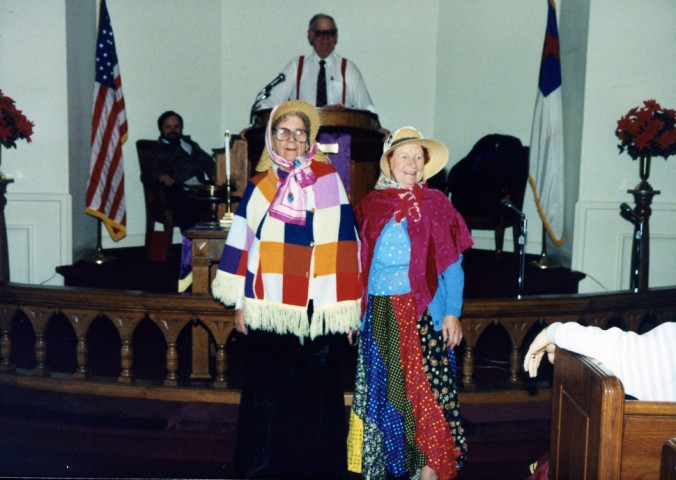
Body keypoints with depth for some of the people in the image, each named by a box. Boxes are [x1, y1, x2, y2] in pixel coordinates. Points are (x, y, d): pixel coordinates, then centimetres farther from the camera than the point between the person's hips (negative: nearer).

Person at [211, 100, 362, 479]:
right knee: (266, 392, 9)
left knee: (316, 394, 6)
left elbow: (342, 245, -4)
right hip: (267, 309, 2)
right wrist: (240, 302, 7)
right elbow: (242, 242, 10)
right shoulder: (260, 184, 9)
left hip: (315, 311, -2)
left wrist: (347, 308, -7)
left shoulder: (327, 181, 0)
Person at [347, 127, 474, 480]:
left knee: (424, 385, -1)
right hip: (379, 314, 2)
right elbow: (358, 263, 9)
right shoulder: (370, 205, 8)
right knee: (378, 388, 8)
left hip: (422, 311, -2)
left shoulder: (436, 204, 2)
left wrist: (452, 313, -8)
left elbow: (452, 264, 0)